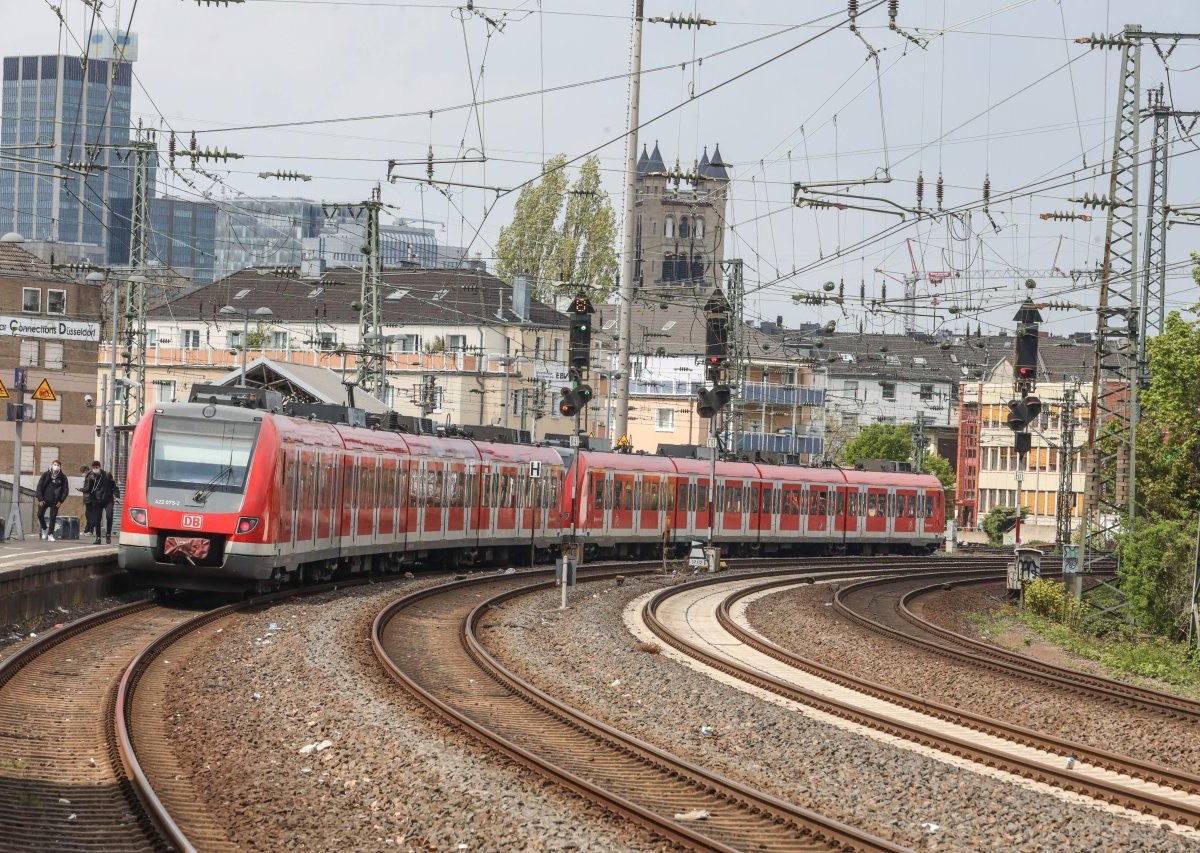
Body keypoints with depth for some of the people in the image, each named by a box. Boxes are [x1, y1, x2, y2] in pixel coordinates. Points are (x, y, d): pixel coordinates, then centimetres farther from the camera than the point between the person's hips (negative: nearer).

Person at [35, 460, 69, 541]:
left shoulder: (62, 477, -2)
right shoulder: (46, 475, -1)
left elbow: (66, 490, 1)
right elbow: (39, 486, -1)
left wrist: (60, 501, -8)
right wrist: (40, 499, -8)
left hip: (55, 501, -1)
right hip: (44, 500, 1)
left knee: (53, 518, -2)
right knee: (40, 515, -4)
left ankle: (50, 535, 6)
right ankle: (44, 529, 21)